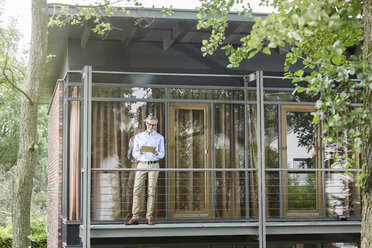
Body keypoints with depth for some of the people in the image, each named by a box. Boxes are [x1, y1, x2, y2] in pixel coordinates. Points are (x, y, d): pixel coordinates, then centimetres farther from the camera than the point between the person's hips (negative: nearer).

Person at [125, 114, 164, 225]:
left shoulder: (159, 138, 9)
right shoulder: (138, 137, 12)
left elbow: (162, 155, 7)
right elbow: (134, 154, 9)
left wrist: (156, 153, -16)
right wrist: (140, 152, -14)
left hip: (153, 165, -1)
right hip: (141, 165, 1)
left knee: (151, 191, -4)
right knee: (137, 190, -7)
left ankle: (149, 217, -1)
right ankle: (135, 217, -8)